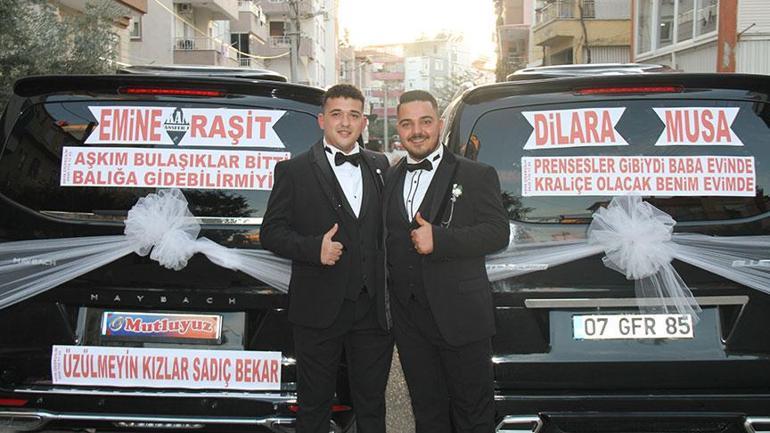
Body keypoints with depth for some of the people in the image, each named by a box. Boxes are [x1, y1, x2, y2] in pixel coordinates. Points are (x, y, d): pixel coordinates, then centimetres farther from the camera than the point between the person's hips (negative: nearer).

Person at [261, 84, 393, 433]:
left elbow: (386, 225, 14)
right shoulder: (293, 171, -1)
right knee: (314, 405, 11)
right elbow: (271, 231, -4)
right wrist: (314, 248, -20)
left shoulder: (380, 166, 10)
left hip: (373, 309, 3)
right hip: (319, 309, -3)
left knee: (372, 404, 15)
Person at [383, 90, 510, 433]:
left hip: (459, 317, -4)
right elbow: (389, 240, 15)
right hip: (409, 321, 5)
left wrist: (439, 238, -22)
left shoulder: (477, 176, -4)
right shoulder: (390, 179, 12)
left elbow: (498, 233, -12)